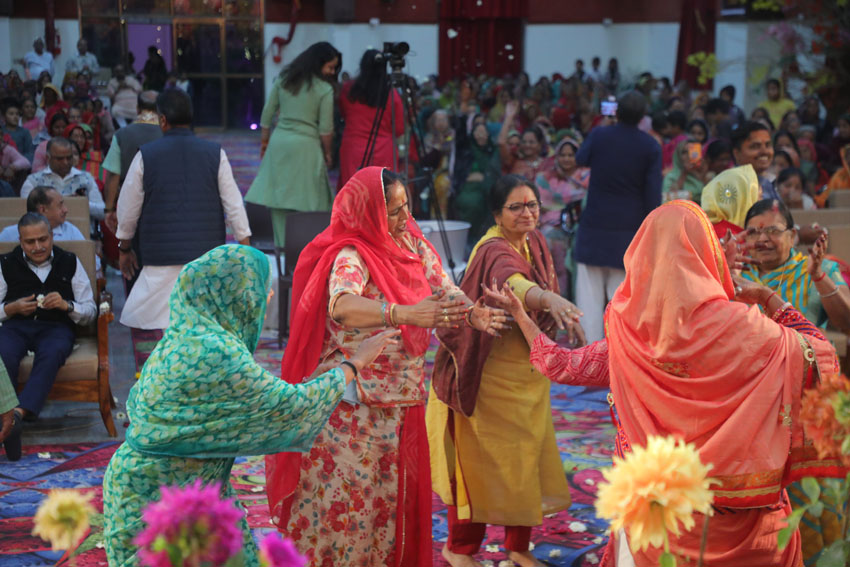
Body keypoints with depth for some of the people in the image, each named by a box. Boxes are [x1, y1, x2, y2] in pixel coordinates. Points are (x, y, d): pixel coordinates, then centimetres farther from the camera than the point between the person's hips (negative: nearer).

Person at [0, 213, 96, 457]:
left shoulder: (70, 263, 15)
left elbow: (90, 311, 11)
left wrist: (66, 305, -9)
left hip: (55, 327, -1)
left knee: (52, 354, -37)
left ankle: (21, 411, -49)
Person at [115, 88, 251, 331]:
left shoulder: (146, 155, 1)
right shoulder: (215, 153, 2)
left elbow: (128, 209, 8)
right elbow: (234, 204, 2)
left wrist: (124, 248, 21)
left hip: (161, 258, -1)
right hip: (208, 255, 1)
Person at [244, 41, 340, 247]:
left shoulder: (283, 80, 7)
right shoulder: (324, 89, -7)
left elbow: (267, 113, 9)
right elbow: (325, 128, -6)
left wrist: (265, 140, 19)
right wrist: (327, 153, 7)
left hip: (279, 141, 5)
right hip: (305, 145, -5)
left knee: (279, 193, 7)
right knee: (308, 197, 1)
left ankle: (282, 244, 11)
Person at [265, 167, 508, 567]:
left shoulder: (412, 242, 4)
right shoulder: (350, 257, -19)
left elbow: (444, 289, 3)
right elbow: (342, 306, -38)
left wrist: (473, 315, -19)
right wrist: (404, 315, -52)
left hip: (403, 398, 7)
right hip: (355, 405, -7)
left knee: (394, 498, 15)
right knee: (347, 500, 1)